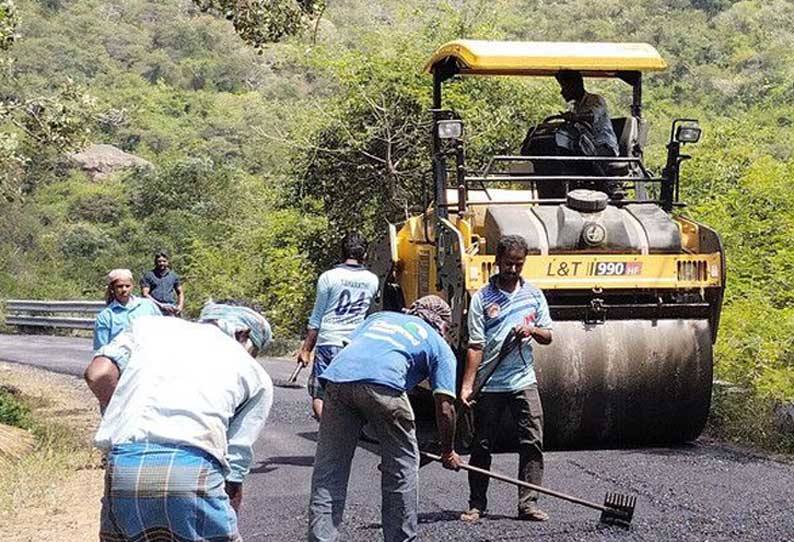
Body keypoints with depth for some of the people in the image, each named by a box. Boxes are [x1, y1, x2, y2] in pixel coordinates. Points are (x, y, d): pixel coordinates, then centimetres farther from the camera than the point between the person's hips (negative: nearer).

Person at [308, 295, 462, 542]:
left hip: (337, 375, 4)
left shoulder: (380, 317, 38)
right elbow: (445, 407, 19)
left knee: (328, 469, 9)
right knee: (401, 467, 15)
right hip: (382, 383, -4)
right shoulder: (439, 346, 25)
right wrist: (448, 452, 32)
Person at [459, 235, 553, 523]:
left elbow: (547, 337, 13)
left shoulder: (534, 294, 9)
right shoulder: (482, 298, -2)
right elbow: (475, 346, -6)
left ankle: (528, 503, 0)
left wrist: (532, 329, -10)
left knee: (532, 442, -4)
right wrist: (467, 385, -14)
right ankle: (477, 504, 14)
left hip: (523, 381, 3)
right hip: (489, 385, -2)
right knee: (482, 446, 4)